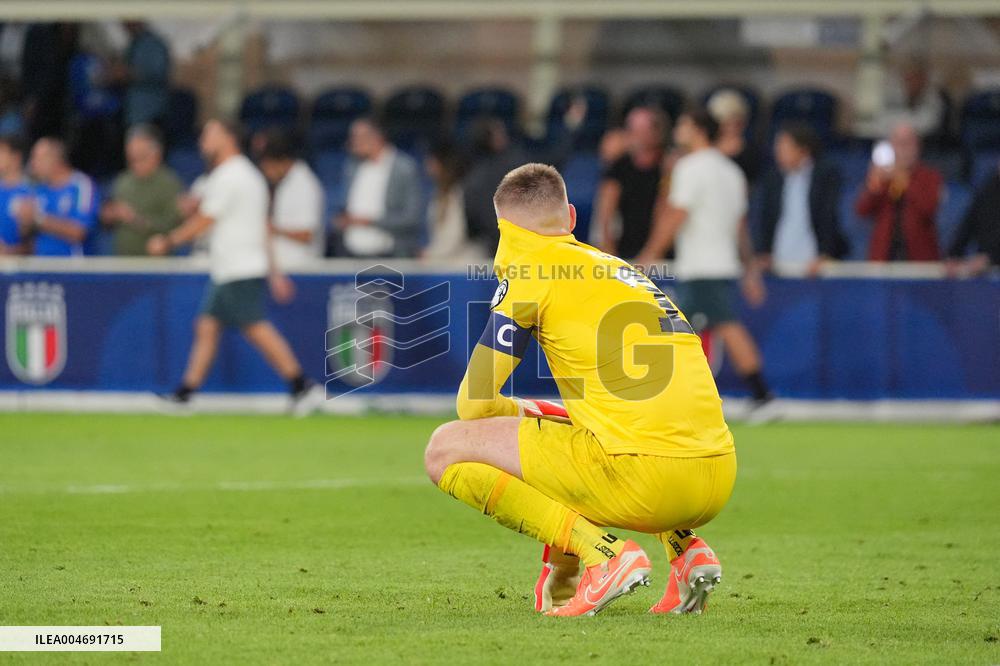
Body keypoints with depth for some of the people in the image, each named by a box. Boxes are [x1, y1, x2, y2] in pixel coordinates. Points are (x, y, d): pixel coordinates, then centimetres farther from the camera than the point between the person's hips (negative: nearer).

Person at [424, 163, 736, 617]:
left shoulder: (529, 267, 4)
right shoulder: (623, 270, 26)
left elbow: (474, 404, 3)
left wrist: (529, 412, 22)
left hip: (645, 473, -8)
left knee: (445, 450, 2)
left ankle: (604, 552, -10)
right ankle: (685, 549, 14)